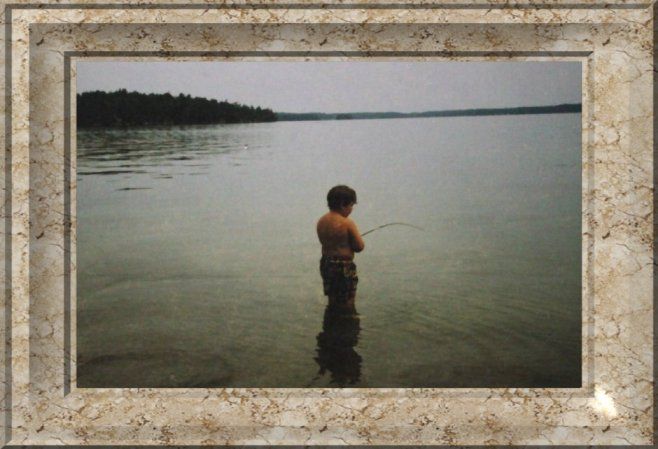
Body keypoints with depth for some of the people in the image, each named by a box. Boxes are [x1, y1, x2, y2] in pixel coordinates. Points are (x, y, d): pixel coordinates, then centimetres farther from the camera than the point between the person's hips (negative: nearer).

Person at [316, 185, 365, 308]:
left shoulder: (321, 221, 4)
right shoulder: (347, 223, -17)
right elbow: (360, 247, -13)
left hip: (326, 264, 7)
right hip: (344, 267, -7)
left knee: (333, 302, 19)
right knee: (347, 304, 3)